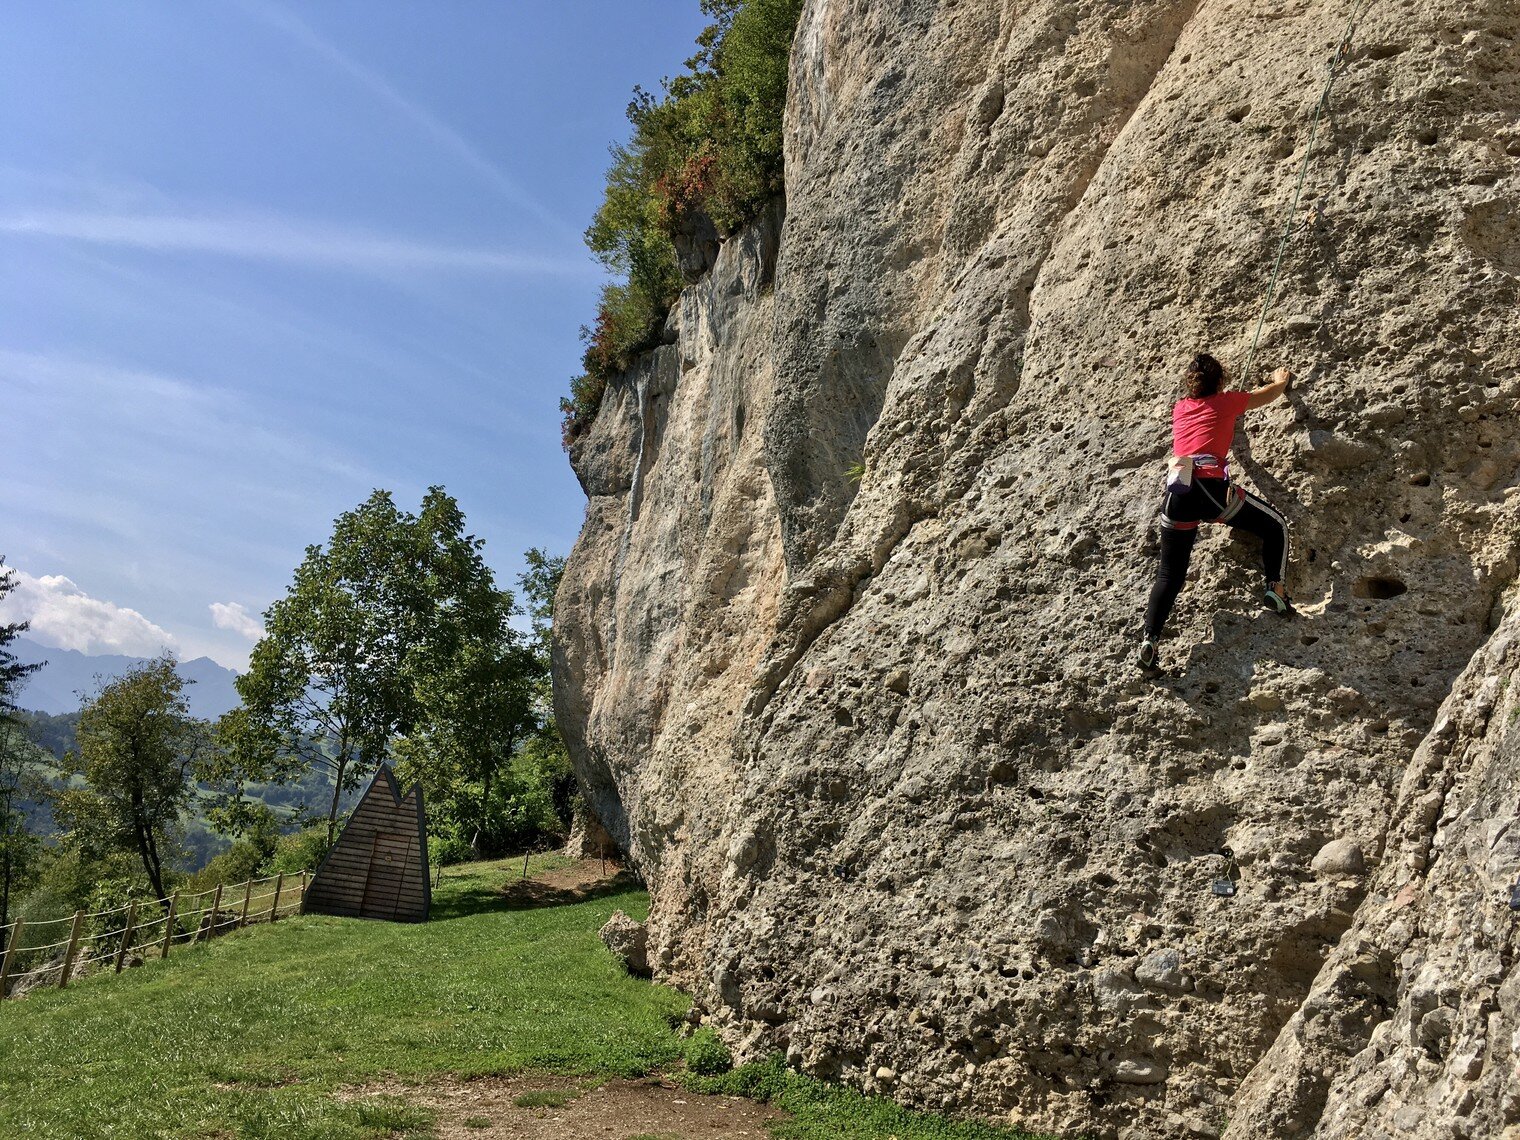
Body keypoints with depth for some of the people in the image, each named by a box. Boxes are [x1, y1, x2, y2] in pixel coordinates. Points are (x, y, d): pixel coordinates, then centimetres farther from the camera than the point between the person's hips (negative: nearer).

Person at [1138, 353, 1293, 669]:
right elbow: (1271, 392, 33)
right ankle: (1276, 589, 4)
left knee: (1169, 575, 9)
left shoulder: (1180, 407, 24)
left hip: (1176, 496, 4)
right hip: (1211, 489, -4)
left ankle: (1150, 638, -5)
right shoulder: (1226, 402, 14)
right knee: (1275, 526, 18)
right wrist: (1281, 379, 55)